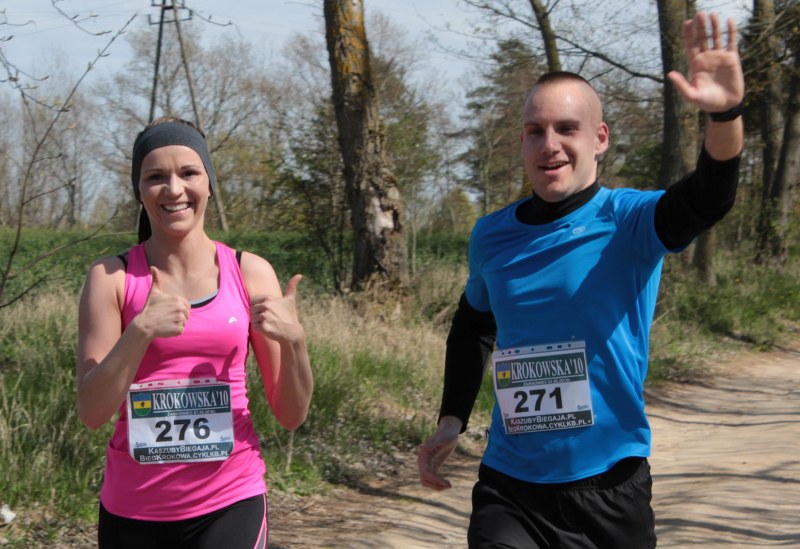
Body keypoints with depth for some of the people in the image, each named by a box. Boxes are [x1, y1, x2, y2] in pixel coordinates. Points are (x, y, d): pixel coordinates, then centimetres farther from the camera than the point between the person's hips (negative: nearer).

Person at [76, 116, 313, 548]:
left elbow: (291, 415, 3)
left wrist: (294, 341, -14)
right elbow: (92, 412, -8)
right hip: (132, 512, 0)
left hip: (228, 506, 0)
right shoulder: (111, 277, -3)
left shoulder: (251, 273, 0)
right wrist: (141, 331, -21)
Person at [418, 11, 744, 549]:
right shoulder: (491, 236, 2)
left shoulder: (629, 222, -10)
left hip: (610, 491, -2)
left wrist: (725, 114, -49)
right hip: (509, 492, 2)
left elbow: (706, 201, -30)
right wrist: (451, 421, 9)